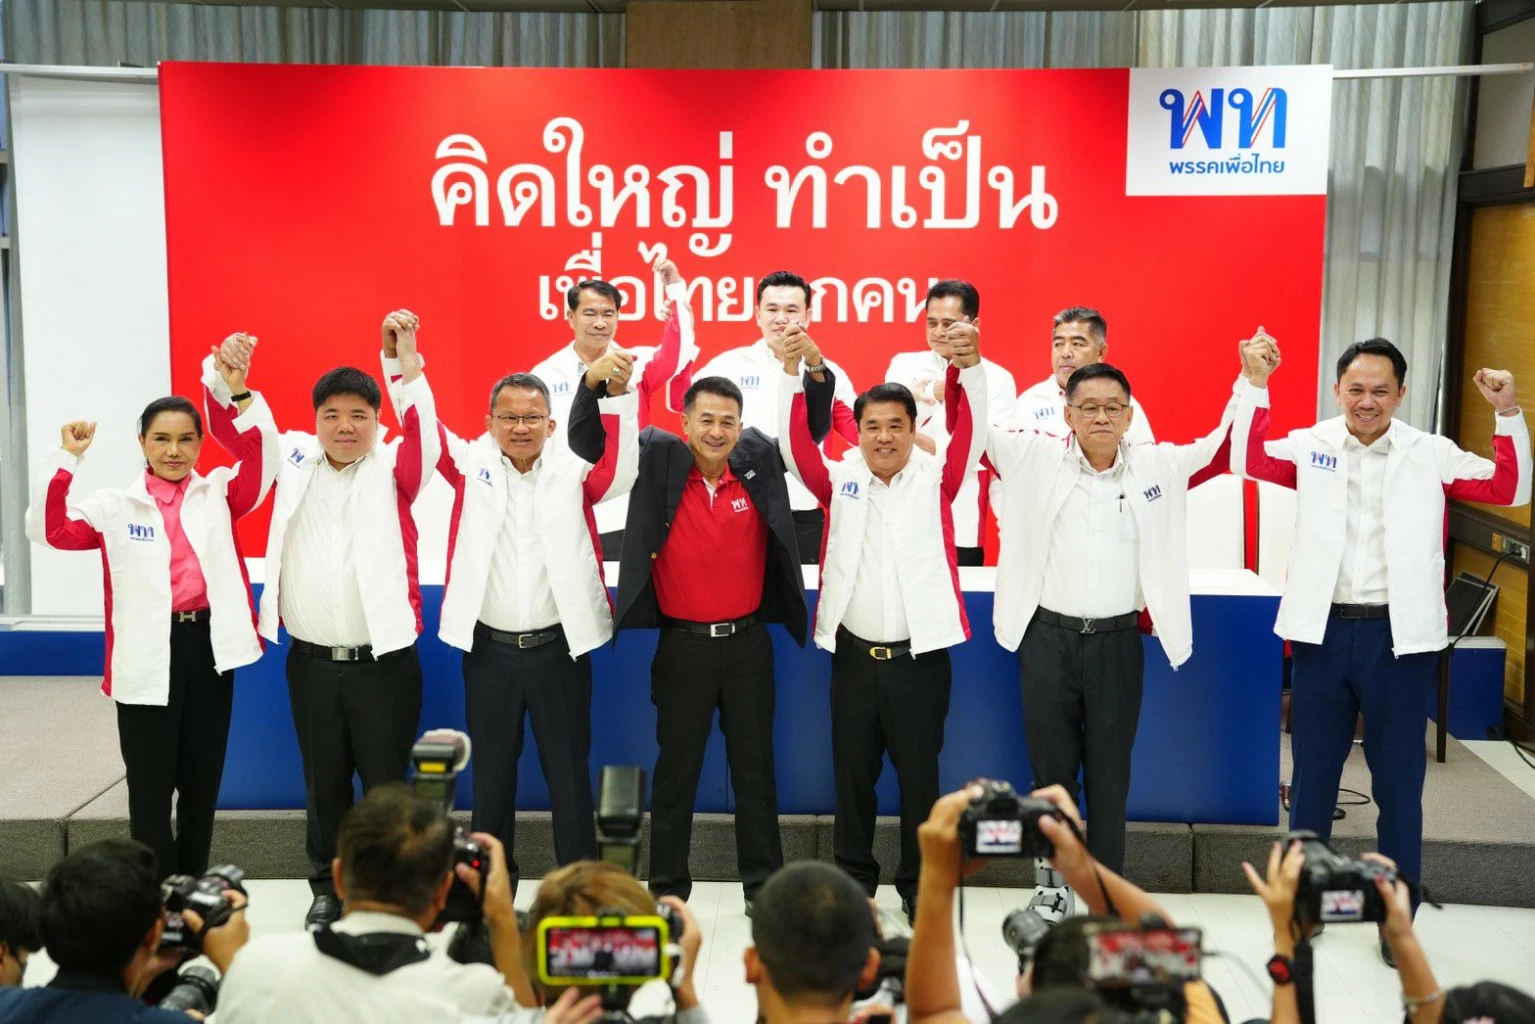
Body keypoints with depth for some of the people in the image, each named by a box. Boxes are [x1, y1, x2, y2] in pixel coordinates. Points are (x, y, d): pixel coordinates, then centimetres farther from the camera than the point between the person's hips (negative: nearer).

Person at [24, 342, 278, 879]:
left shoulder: (219, 493, 5)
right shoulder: (116, 505, 4)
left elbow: (263, 457, -10)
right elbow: (49, 529, -5)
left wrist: (236, 394, -22)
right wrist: (66, 459, -12)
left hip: (209, 645, 2)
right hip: (148, 655, -1)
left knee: (202, 782, 13)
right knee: (150, 787, 4)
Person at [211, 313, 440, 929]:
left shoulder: (393, 467, -2)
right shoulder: (294, 458, 6)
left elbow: (425, 433, -20)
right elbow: (233, 427, 6)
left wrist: (407, 361, -34)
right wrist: (229, 376, -15)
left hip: (384, 660, -3)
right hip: (310, 660, 3)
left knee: (386, 782, 7)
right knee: (323, 783, 15)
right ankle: (327, 887, 30)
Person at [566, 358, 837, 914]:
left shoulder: (759, 458, 0)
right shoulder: (658, 460, -5)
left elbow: (814, 427, 10)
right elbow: (586, 442, -5)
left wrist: (816, 372, -9)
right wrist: (597, 382, -22)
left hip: (747, 642, 2)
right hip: (683, 643, -1)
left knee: (755, 768, 12)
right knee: (676, 769, 10)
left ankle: (764, 884, 23)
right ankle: (667, 886, 22)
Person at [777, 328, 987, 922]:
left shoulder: (935, 479, 1)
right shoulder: (840, 481, 4)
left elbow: (972, 435, -11)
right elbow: (794, 443, -6)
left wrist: (969, 366, -27)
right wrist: (792, 371, -19)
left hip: (919, 656, -1)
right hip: (854, 654, 2)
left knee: (920, 775, 7)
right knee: (852, 773, 12)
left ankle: (919, 884, 22)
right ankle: (854, 879, 27)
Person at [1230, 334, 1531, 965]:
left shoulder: (1431, 455, 1)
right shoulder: (1309, 446, 2)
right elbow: (1248, 461, -7)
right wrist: (1256, 385, -15)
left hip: (1398, 635, -1)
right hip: (1322, 630, 1)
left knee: (1398, 781, 7)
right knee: (1312, 773, 13)